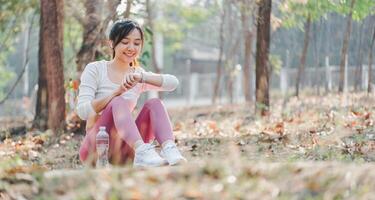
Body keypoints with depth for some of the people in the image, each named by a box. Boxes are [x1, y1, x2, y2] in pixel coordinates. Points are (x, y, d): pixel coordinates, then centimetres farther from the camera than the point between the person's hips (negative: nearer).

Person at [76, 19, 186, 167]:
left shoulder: (138, 75, 13)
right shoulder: (95, 69, 2)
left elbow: (173, 83, -7)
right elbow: (83, 111, -12)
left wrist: (141, 77, -22)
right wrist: (117, 92, -24)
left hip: (123, 153, 4)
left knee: (154, 103, -16)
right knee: (118, 103, -28)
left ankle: (169, 149, -42)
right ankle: (142, 152, -51)